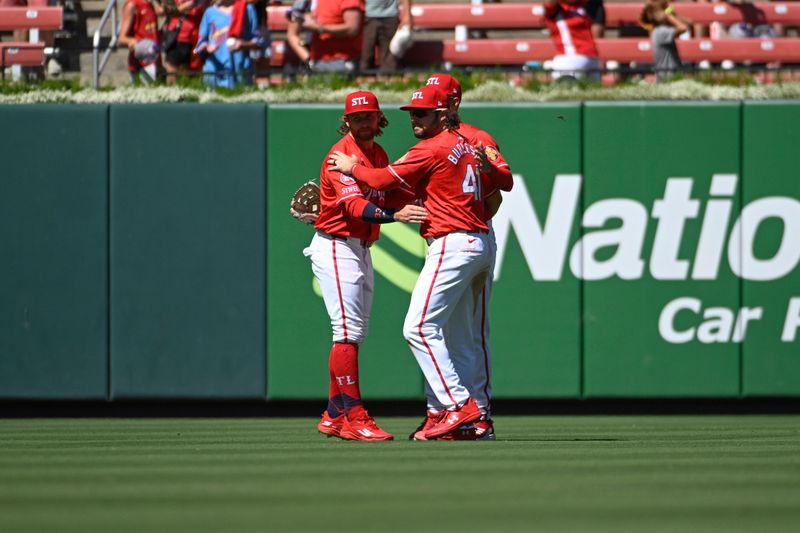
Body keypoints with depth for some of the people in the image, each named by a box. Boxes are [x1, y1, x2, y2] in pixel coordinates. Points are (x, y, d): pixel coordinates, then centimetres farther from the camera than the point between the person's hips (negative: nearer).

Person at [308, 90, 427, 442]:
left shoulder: (379, 155, 13)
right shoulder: (342, 155, -16)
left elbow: (390, 197, 11)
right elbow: (356, 206, -28)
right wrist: (396, 215, -43)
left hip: (361, 249, 10)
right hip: (336, 247, -10)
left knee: (354, 334, 13)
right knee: (348, 332, -14)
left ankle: (334, 417, 19)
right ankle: (353, 418, -17)